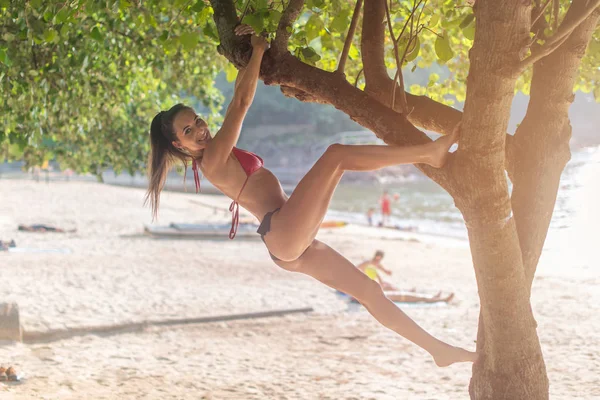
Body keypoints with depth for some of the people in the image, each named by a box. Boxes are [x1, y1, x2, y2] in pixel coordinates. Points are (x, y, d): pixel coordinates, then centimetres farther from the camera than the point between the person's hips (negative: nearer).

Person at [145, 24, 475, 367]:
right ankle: (429, 153, -22)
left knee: (369, 290, 11)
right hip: (283, 232, -10)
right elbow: (242, 103, -11)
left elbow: (239, 92, 26)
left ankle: (439, 349, 17)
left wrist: (248, 51, 21)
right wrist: (259, 50, -1)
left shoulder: (216, 156, 21)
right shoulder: (212, 157, -7)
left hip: (291, 248, 10)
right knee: (337, 154, -16)